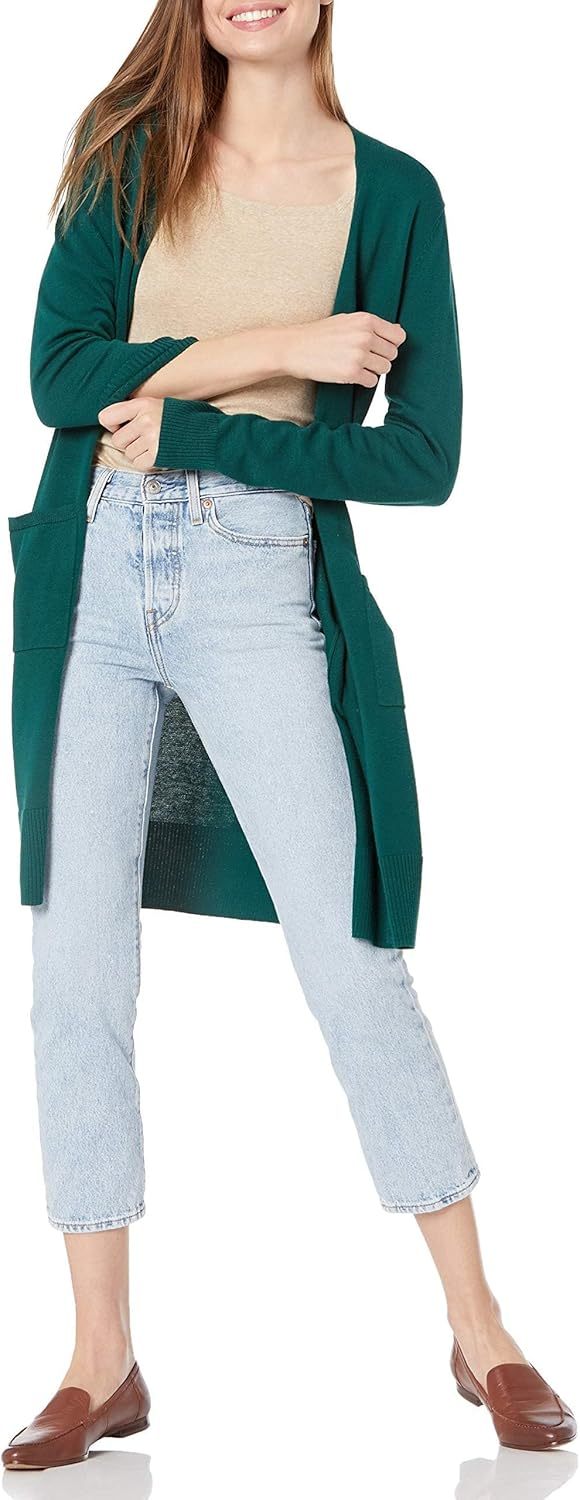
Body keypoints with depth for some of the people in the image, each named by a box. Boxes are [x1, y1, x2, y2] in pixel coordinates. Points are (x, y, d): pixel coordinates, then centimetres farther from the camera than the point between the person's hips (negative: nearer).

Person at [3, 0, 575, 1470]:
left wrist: (186, 425, -9)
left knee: (354, 960, -3)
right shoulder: (131, 155, 9)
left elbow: (422, 457, -4)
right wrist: (273, 346, -12)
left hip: (262, 586, -2)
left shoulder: (391, 193, 3)